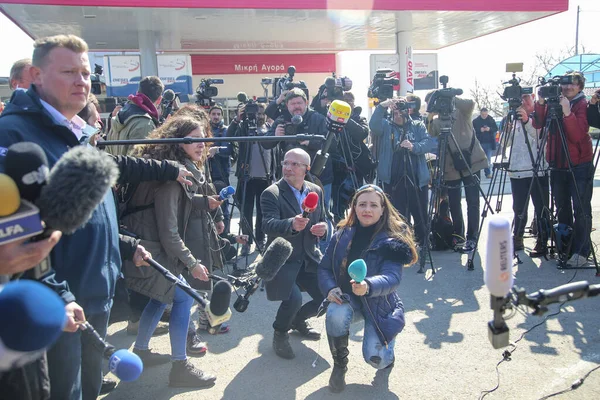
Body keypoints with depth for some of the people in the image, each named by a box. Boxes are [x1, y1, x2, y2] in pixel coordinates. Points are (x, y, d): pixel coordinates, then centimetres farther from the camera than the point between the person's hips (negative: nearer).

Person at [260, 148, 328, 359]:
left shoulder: (316, 191, 6)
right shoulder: (271, 193, -12)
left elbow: (322, 220, 16)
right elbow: (268, 225, -28)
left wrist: (323, 227, -9)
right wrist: (292, 224, -48)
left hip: (310, 257, 6)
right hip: (283, 259, -5)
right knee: (294, 299, -25)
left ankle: (298, 320, 31)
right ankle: (280, 334, 10)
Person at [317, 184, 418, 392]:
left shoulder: (392, 240, -16)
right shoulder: (343, 234, -4)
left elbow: (392, 278, -30)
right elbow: (324, 268, 0)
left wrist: (368, 286, -51)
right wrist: (330, 288, -21)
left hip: (379, 303, -2)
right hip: (346, 297, 3)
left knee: (375, 359, -19)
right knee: (335, 314, -33)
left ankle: (386, 351, 23)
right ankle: (339, 366, -3)